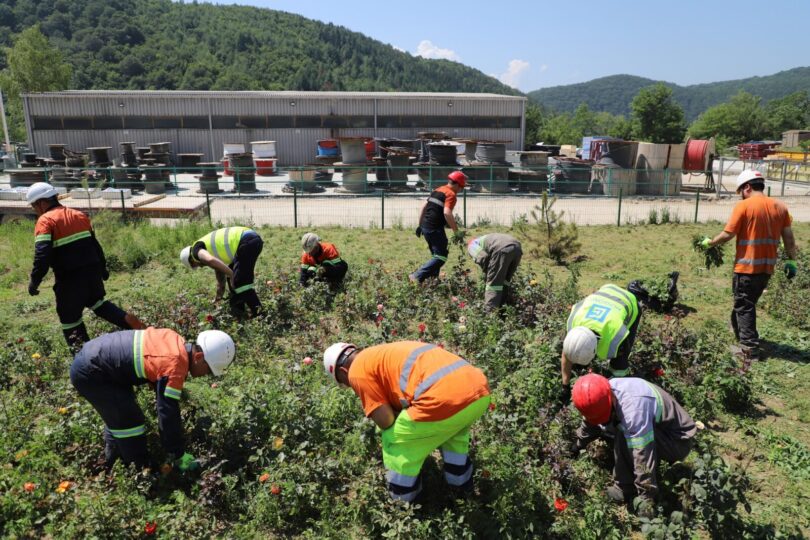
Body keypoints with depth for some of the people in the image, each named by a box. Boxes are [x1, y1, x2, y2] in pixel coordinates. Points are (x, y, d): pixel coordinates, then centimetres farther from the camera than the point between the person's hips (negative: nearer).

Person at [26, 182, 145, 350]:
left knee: (69, 316, 9)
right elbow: (95, 244, 18)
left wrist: (34, 281, -10)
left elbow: (42, 256, -19)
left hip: (69, 278, -7)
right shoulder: (79, 215, 12)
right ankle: (131, 322, 12)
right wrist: (102, 267, 27)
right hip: (92, 270, 7)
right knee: (97, 302, 27)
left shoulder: (45, 221, -10)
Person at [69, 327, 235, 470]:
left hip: (94, 353, 10)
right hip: (89, 373, -10)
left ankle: (112, 458, 45)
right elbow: (168, 414, -22)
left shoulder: (177, 342, -3)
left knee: (117, 413, 27)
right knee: (130, 422, -5)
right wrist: (179, 456, -10)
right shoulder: (174, 368, -29)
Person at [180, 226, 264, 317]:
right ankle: (237, 308, 24)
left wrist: (231, 275, -13)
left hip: (248, 241, -10)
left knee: (240, 281, -6)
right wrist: (219, 296, 54)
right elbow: (220, 278, 41)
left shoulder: (196, 249, 6)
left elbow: (211, 260, -19)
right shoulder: (212, 250, 30)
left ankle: (257, 309, -3)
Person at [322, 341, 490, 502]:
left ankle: (402, 503, 33)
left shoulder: (358, 370, 9)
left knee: (395, 443, 19)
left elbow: (385, 420, 5)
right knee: (451, 428, 41)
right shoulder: (387, 353, 34)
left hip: (446, 398, -8)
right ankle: (461, 484, 49)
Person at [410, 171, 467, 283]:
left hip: (425, 227, 9)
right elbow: (447, 213, -24)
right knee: (441, 257, -5)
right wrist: (456, 232, -22)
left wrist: (420, 225, 24)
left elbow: (424, 207, 18)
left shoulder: (437, 190, 16)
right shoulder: (451, 194, -9)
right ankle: (417, 276, -13)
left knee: (436, 255, 21)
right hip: (435, 229, -9)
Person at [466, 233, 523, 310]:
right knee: (506, 280, 22)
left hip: (502, 249, -7)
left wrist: (487, 273, 16)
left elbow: (482, 257, 1)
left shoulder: (471, 245, 22)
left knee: (493, 282, 1)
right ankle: (502, 306, 27)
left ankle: (489, 311, -2)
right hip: (517, 247, 7)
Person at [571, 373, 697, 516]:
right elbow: (592, 423, 11)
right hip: (659, 429, 9)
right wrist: (578, 444, 25)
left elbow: (643, 456, -36)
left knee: (625, 438, -28)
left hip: (679, 441, -9)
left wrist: (647, 497, -32)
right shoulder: (603, 395, -10)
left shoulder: (634, 408, -37)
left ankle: (625, 490, -14)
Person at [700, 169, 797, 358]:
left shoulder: (744, 206, -12)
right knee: (748, 303, 23)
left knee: (744, 306, 2)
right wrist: (791, 260, 14)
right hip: (767, 266, 6)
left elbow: (727, 235, -13)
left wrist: (709, 242, 4)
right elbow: (788, 237, 7)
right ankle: (741, 330, 39)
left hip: (747, 266, -6)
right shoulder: (780, 206, 5)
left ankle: (750, 348, 2)